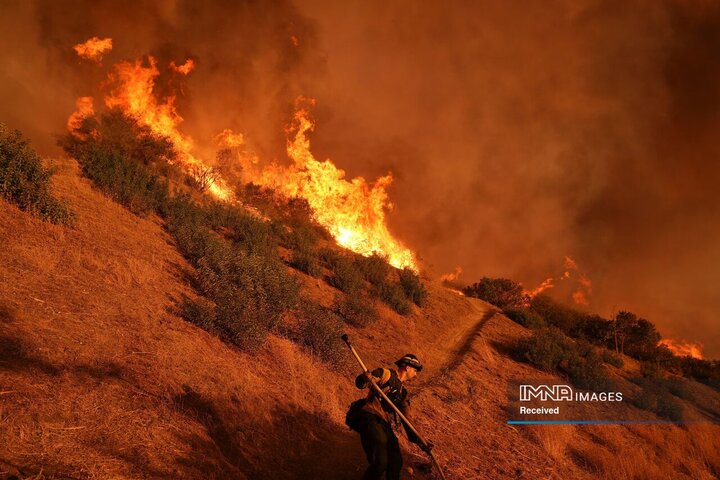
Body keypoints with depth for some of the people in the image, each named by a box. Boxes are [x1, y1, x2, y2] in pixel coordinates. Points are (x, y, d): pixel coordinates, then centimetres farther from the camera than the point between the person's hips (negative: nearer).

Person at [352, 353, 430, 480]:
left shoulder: (402, 392, 22)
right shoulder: (386, 374, -2)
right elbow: (359, 382, -13)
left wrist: (418, 441, 16)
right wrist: (366, 378, -39)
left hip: (385, 426, 8)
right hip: (371, 421, -8)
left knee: (396, 462, 7)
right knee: (380, 463, -19)